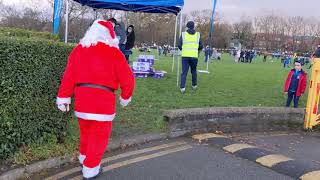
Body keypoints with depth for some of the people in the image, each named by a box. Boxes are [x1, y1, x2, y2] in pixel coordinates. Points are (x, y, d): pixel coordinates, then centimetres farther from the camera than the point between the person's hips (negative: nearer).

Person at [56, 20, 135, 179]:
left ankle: (84, 158, 44)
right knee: (99, 134, 10)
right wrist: (125, 97, 13)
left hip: (81, 97, 5)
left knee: (85, 130, 24)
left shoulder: (78, 49, 9)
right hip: (103, 99, -4)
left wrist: (63, 97, 8)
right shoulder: (114, 52, -2)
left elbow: (69, 75, 4)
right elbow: (127, 79, -3)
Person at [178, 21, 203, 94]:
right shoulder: (198, 34, 5)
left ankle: (182, 87, -12)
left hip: (185, 56, -1)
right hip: (194, 56, 1)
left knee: (184, 72, -1)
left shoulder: (183, 34, 3)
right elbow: (201, 46, 5)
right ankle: (194, 85, 29)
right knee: (194, 71, 19)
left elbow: (179, 45, 2)